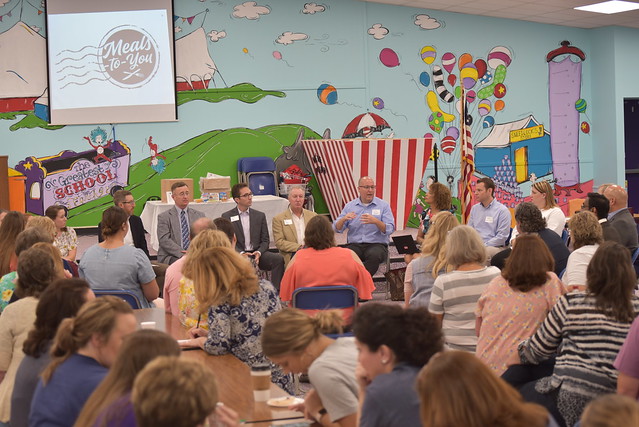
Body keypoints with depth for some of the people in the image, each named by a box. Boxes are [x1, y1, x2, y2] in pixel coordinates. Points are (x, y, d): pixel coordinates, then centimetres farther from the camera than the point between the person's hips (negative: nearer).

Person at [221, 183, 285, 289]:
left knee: (278, 259, -25)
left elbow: (265, 240, 12)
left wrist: (259, 253, -10)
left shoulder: (260, 216, 16)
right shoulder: (227, 217, 7)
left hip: (257, 254, 3)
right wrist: (241, 253, -16)